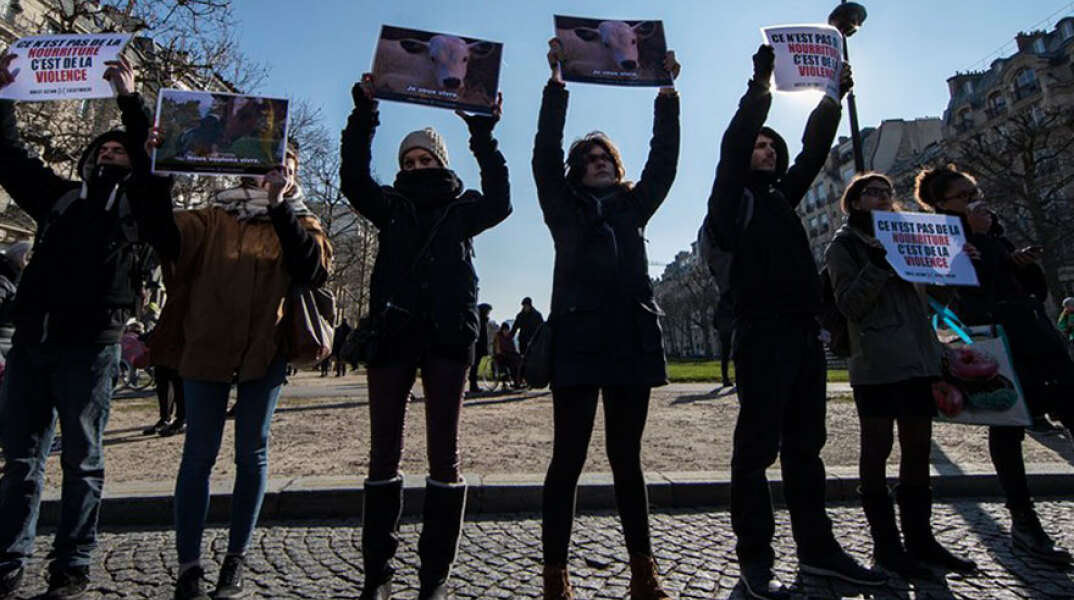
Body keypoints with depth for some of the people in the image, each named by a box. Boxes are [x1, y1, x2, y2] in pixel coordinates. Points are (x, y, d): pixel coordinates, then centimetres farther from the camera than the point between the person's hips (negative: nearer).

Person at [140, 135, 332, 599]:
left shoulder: (299, 222, 8)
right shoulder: (215, 217, 10)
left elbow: (313, 269, -12)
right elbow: (164, 235, -7)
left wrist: (279, 206, -16)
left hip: (265, 351, 0)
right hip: (206, 347, 1)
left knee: (251, 455, 8)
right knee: (199, 454, 4)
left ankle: (236, 559, 22)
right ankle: (189, 563, 17)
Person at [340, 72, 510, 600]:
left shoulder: (462, 208, 15)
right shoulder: (391, 206, 18)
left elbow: (499, 202, -3)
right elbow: (354, 181, 1)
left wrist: (483, 135, -6)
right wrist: (363, 113, -3)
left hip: (448, 336, -1)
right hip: (393, 333, 2)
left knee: (444, 453, 0)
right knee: (384, 452, 2)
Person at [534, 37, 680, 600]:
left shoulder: (634, 207, 20)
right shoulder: (564, 209, 12)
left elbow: (663, 162, 16)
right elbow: (545, 155, 3)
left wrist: (666, 94, 15)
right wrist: (556, 83, 3)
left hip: (633, 341, 3)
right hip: (577, 341, -3)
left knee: (626, 458, 10)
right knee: (567, 458, -1)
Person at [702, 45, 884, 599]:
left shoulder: (781, 196, 22)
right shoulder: (732, 199, 4)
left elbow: (813, 151, 23)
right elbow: (733, 144, -9)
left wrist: (833, 95, 20)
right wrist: (761, 83, -7)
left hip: (804, 333, 8)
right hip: (762, 333, -7)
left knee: (805, 446, 12)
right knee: (758, 445, -5)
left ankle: (817, 548, 23)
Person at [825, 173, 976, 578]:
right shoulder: (843, 246, 1)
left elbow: (929, 291, 22)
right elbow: (849, 305, -9)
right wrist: (879, 266, -20)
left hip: (919, 358, 7)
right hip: (876, 364, -7)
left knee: (918, 449, 11)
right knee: (878, 449, 0)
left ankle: (920, 539, 22)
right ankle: (885, 544, 9)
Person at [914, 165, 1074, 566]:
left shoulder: (994, 234, 19)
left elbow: (1038, 292, 19)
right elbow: (975, 292, -18)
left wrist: (1025, 264, 0)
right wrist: (976, 236, -18)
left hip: (1038, 339, 7)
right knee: (1008, 428, -2)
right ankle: (1023, 522, 9)